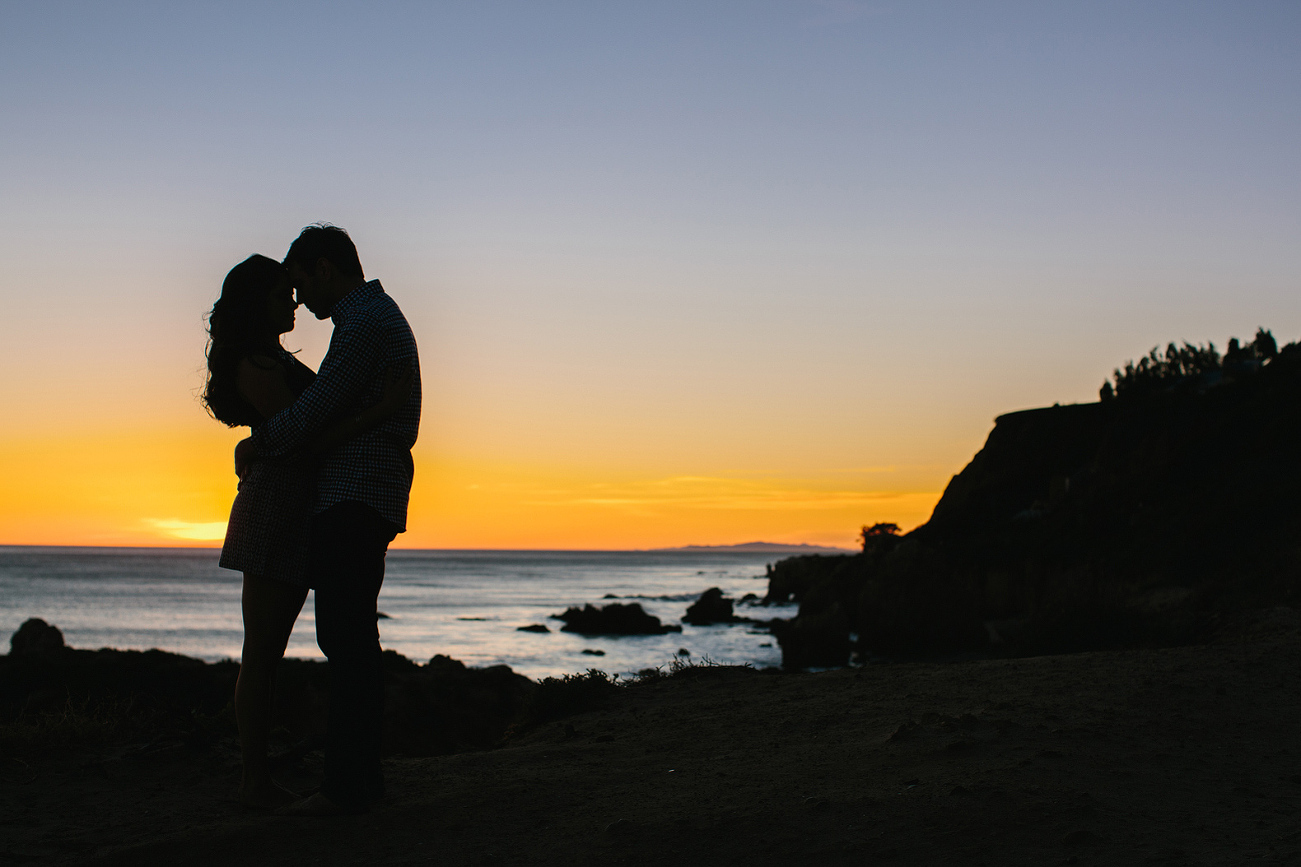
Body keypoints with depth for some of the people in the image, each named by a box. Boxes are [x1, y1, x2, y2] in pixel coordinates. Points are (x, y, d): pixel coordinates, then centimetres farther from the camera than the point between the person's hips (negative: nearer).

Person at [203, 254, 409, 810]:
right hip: (273, 511, -10)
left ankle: (258, 778, 14)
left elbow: (313, 431, 23)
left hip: (297, 515, 10)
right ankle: (254, 780, -1)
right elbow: (308, 440, -18)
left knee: (267, 653, 9)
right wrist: (381, 412, -22)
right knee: (261, 654, -5)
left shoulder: (275, 359, 20)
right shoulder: (255, 365, -11)